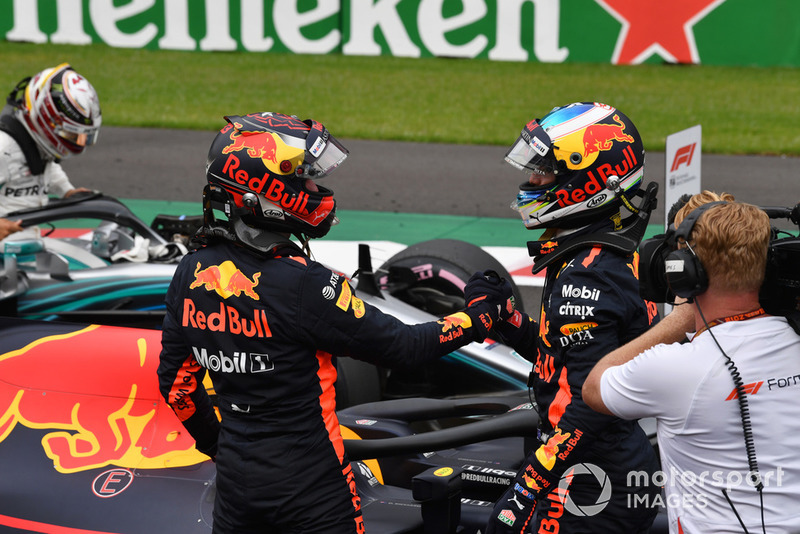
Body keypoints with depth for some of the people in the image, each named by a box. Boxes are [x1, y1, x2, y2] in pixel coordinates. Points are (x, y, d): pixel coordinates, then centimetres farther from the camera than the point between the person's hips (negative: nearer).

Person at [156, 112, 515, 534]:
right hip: (310, 484, -6)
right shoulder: (301, 285, -23)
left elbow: (175, 382, 7)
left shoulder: (191, 273, -3)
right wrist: (480, 313, -2)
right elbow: (399, 346, -16)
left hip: (235, 480, 6)